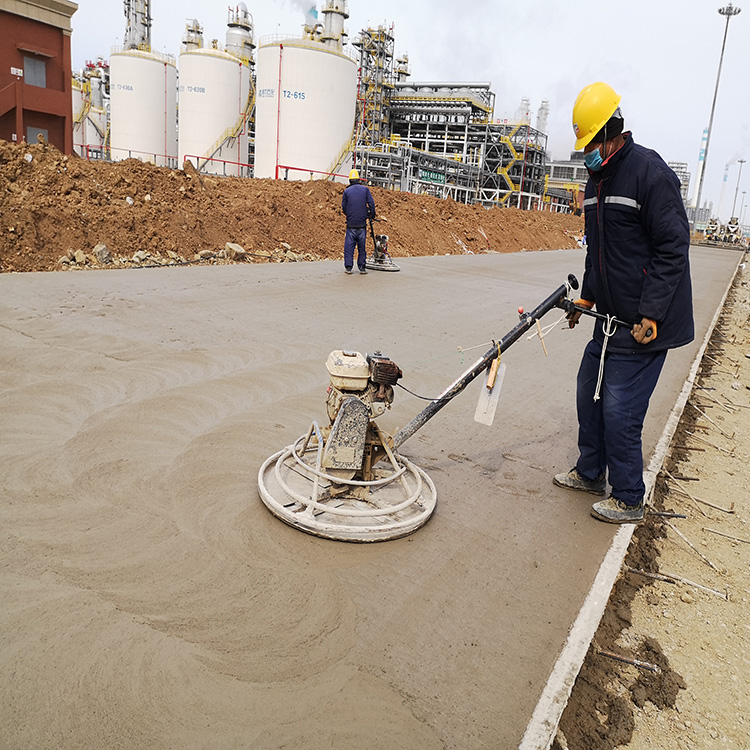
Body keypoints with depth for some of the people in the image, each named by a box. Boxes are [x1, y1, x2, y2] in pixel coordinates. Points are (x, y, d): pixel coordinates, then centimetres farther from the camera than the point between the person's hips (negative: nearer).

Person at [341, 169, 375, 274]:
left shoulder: (347, 191, 3)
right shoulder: (365, 189, 4)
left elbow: (343, 207, 6)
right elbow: (371, 204, -2)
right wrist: (372, 215, 12)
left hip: (351, 223, 0)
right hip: (362, 223, 1)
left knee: (349, 245, 3)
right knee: (362, 245, 7)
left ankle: (348, 267, 0)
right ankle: (362, 267, 8)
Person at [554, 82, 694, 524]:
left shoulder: (650, 171, -14)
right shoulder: (597, 180, 14)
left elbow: (673, 248, -17)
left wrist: (650, 316, -21)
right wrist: (587, 296, 19)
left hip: (644, 323, -9)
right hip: (611, 317, 9)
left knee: (619, 411, -6)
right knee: (590, 393, 16)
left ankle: (629, 500, 11)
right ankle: (591, 473, 35)